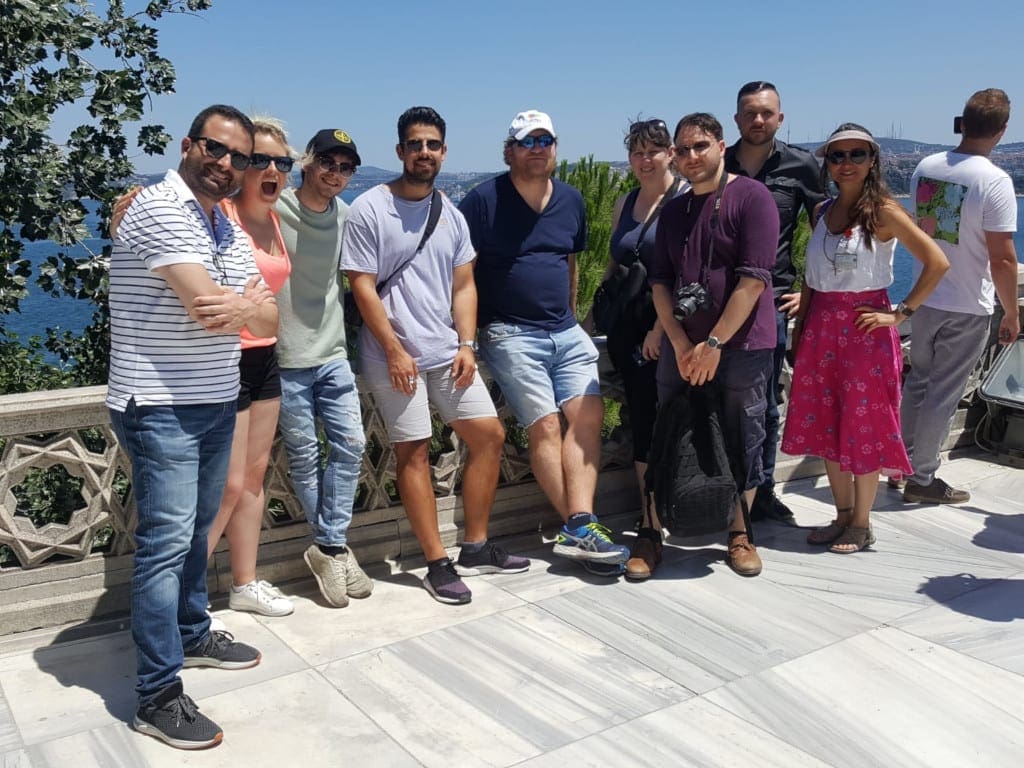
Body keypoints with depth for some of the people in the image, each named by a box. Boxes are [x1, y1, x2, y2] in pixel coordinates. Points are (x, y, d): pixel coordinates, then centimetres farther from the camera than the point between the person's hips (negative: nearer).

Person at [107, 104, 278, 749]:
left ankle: (192, 635, 37)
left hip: (217, 403, 8)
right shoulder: (160, 210, -15)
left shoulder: (229, 229, 12)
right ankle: (159, 697, 3)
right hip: (160, 410, -8)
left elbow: (268, 320, 5)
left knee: (196, 530, 20)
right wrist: (251, 307, -5)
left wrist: (246, 307, -18)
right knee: (165, 542, -5)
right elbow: (207, 305, -24)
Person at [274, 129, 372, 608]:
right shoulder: (274, 209, -10)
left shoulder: (345, 216, 8)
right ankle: (334, 547, 20)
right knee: (304, 457, 5)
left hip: (333, 355, 5)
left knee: (350, 445, 0)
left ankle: (329, 547, 11)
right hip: (285, 359, -5)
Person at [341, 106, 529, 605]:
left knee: (489, 434, 6)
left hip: (447, 352, 6)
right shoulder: (369, 209, -6)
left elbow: (463, 285, 11)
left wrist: (466, 345, 0)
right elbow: (362, 286, -10)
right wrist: (395, 351, -14)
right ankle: (438, 564, 7)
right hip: (395, 355, -6)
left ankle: (476, 548, 19)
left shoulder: (451, 214, 12)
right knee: (414, 451, -2)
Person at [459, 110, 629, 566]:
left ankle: (578, 529, -11)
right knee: (546, 427, -9)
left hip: (566, 332, 6)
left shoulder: (571, 201, 12)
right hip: (511, 335, -5)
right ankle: (579, 527, 0)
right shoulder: (483, 200, -6)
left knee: (589, 416, -9)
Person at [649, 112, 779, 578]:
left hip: (740, 347, -4)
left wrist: (714, 343, -15)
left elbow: (753, 279, -13)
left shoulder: (751, 198, -4)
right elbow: (660, 281, 9)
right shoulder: (673, 211, 14)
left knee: (742, 444, 4)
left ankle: (740, 534, 21)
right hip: (681, 347, 5)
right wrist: (679, 342, -5)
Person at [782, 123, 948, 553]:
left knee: (862, 425, 2)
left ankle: (861, 524, 15)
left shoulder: (883, 211, -8)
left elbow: (937, 263, -11)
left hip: (864, 327, -6)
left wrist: (900, 313, -12)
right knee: (824, 423, 10)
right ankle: (842, 515, 24)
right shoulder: (822, 212, 9)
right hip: (821, 327, 6)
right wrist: (800, 330, 10)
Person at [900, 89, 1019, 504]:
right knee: (943, 395, 5)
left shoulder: (925, 167, 0)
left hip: (925, 299, 5)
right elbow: (1002, 259, -17)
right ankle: (922, 479, 15)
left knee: (917, 382, 18)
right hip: (968, 308, -5)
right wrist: (1011, 313, -6)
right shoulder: (995, 181, -18)